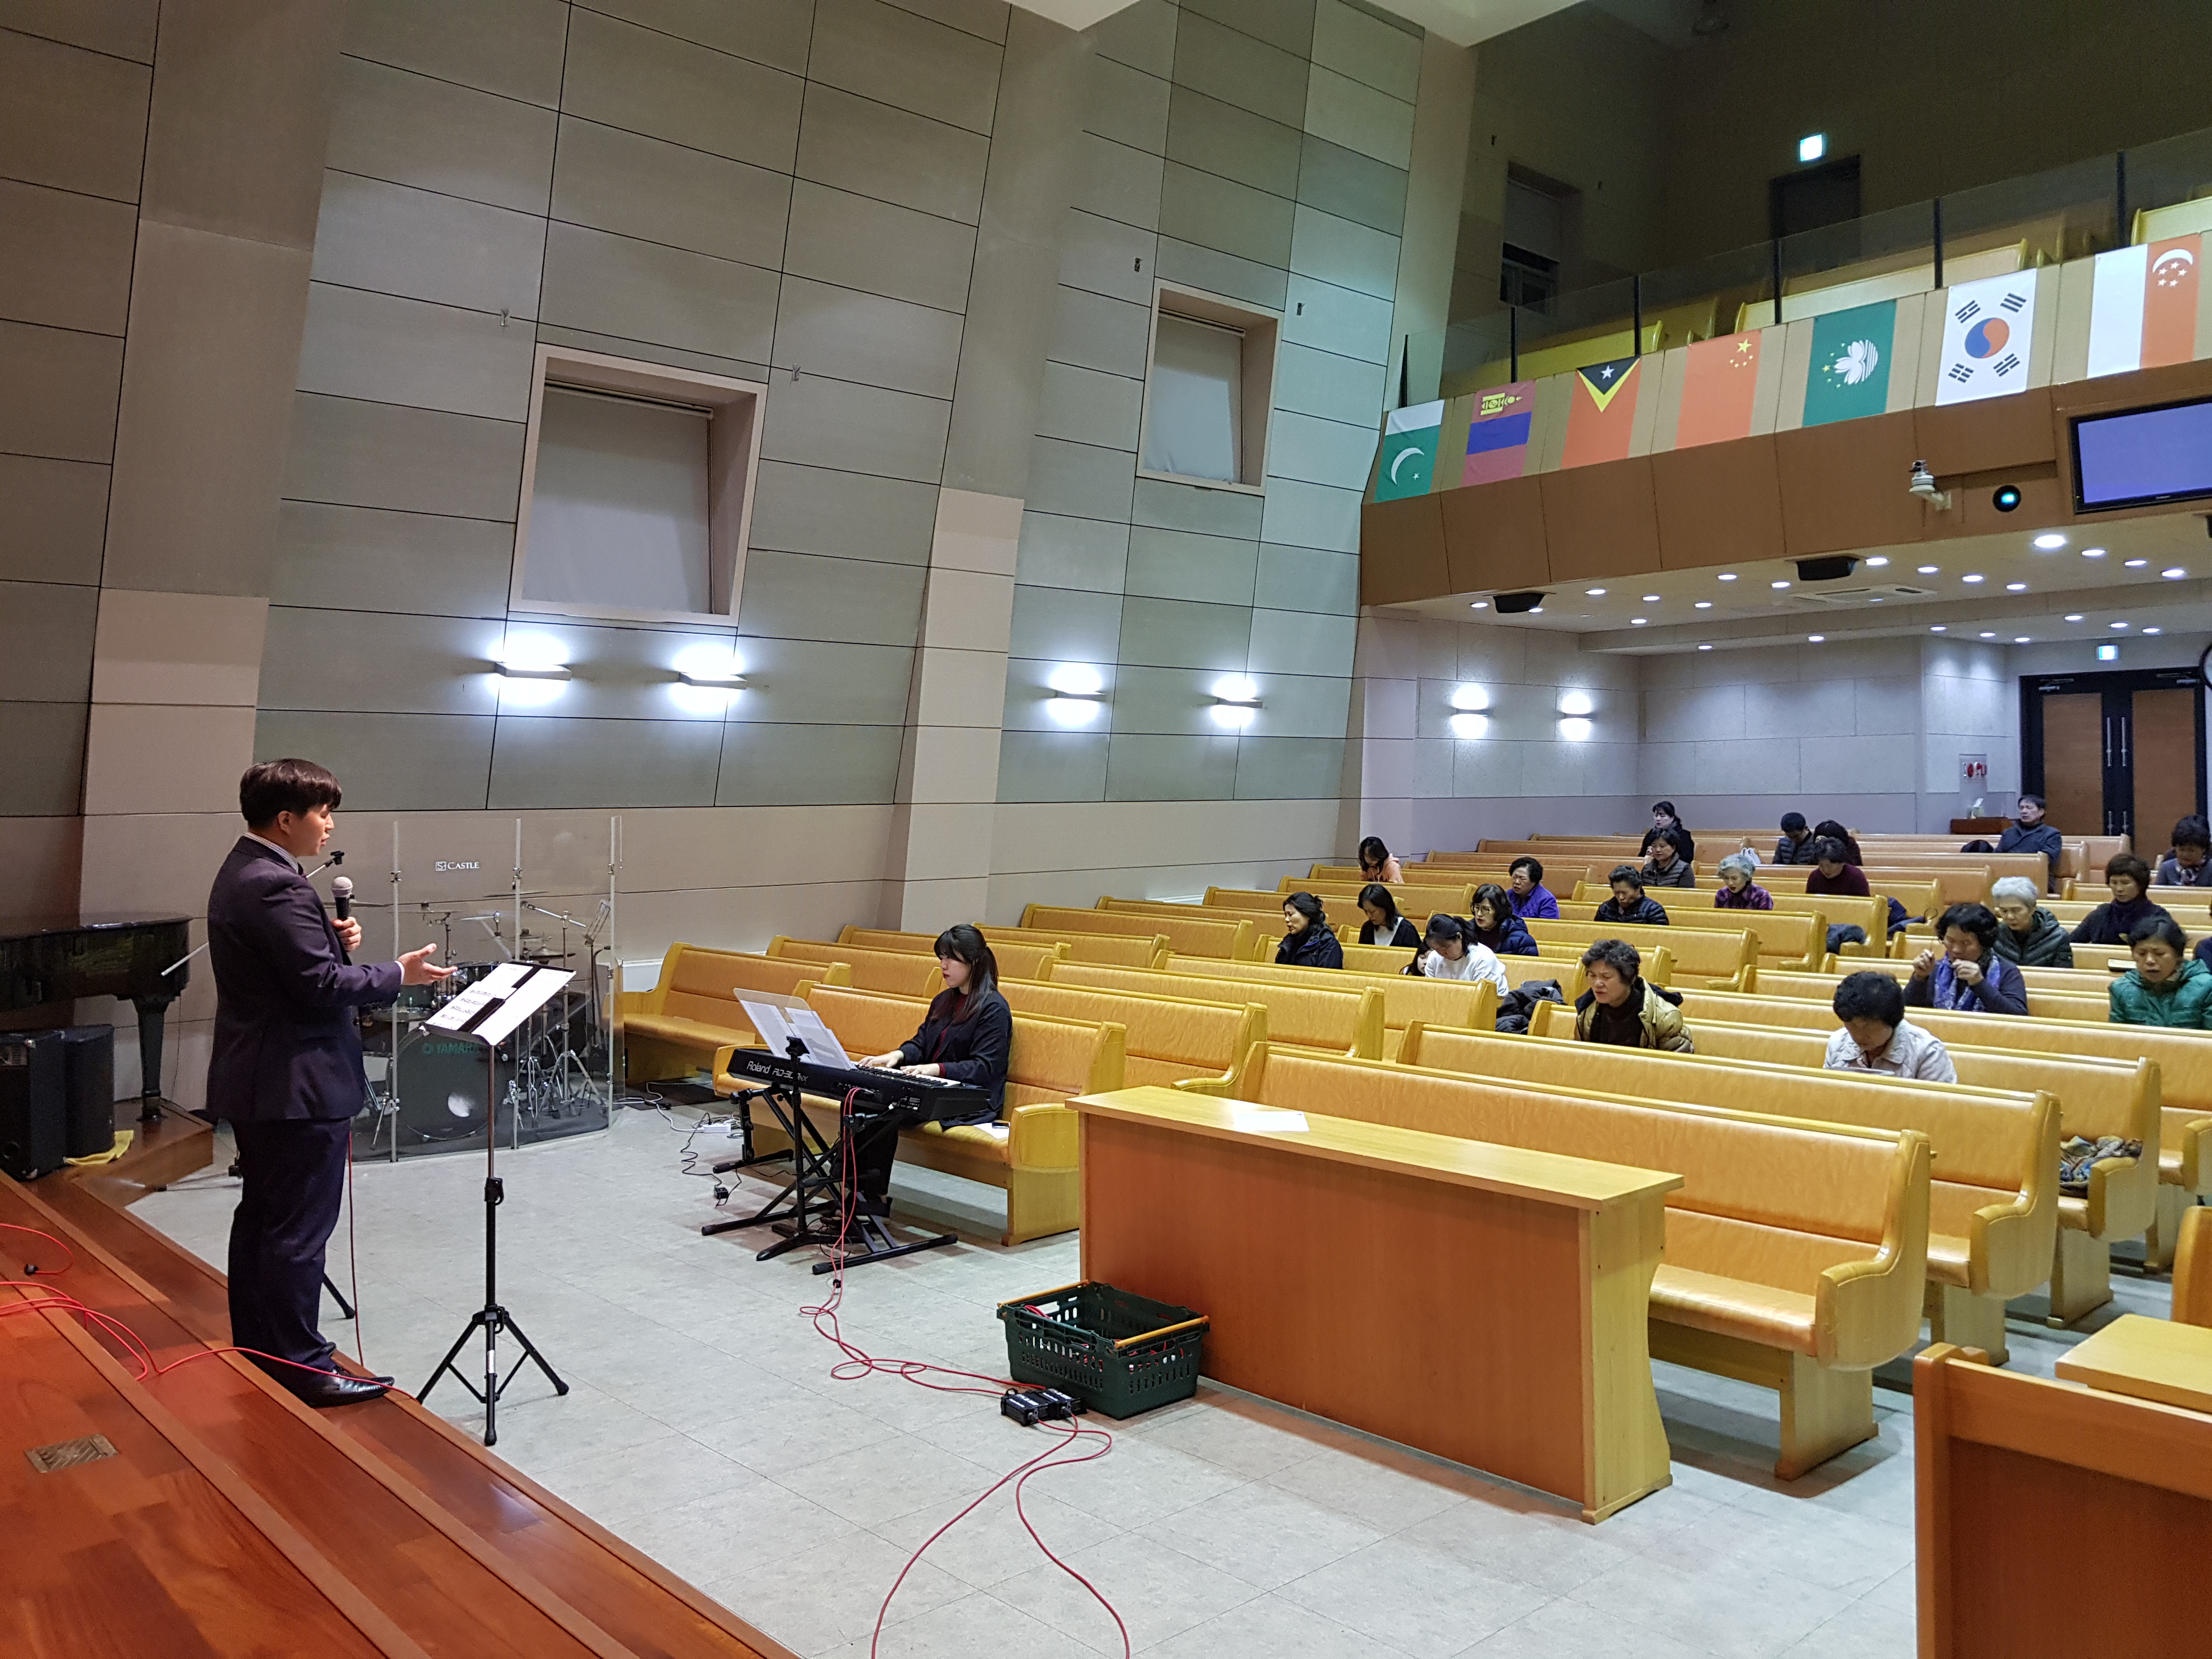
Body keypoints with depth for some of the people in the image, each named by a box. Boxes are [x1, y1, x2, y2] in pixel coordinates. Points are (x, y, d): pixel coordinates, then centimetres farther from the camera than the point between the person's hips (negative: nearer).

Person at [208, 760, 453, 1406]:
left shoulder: (240, 873, 12)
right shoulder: (277, 886, -22)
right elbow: (320, 985, -24)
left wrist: (333, 937, 2)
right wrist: (398, 974, -12)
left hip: (255, 1082, 11)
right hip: (298, 1084, -11)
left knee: (261, 1216, 18)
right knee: (300, 1229, -3)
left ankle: (256, 1350, 29)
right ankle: (300, 1367, 4)